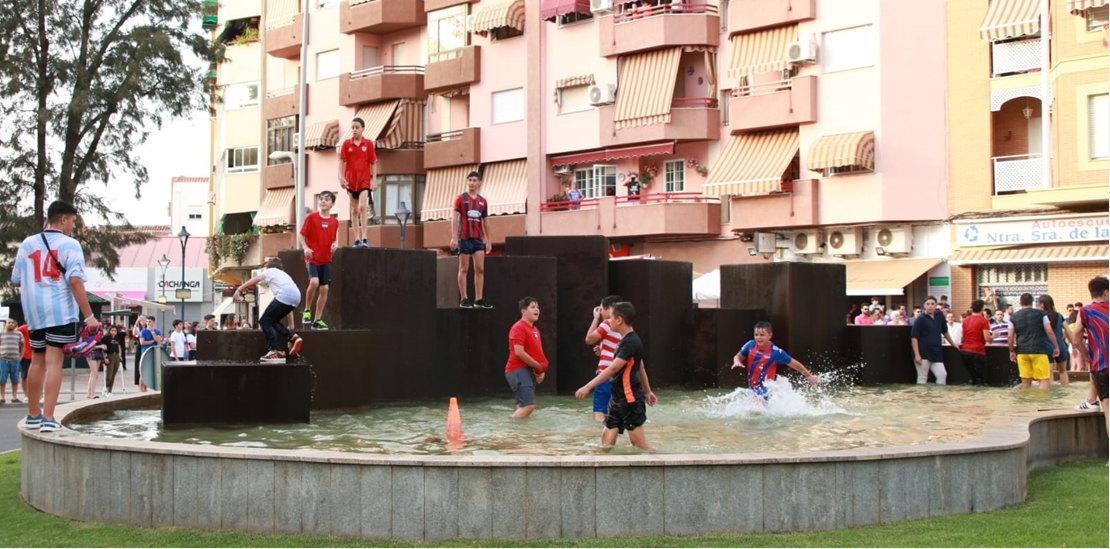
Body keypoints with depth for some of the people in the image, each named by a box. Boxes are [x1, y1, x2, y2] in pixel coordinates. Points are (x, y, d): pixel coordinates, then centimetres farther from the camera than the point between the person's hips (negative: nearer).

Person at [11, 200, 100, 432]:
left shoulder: (27, 243, 8)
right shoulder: (69, 245, -6)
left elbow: (16, 281, 12)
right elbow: (75, 281, -16)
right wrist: (88, 316, -16)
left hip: (34, 312, 5)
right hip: (61, 311, -5)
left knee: (37, 362, 16)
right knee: (54, 362, -5)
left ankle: (33, 415, 25)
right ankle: (48, 418, -9)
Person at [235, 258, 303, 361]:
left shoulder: (270, 271, 21)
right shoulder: (282, 274, 42)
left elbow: (257, 279, 1)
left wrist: (239, 289, -5)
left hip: (285, 296, -7)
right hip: (296, 297, 7)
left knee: (264, 322, 1)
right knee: (272, 320, 22)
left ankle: (277, 351, -9)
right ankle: (293, 337, 4)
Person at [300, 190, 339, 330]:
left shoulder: (334, 222, 6)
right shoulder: (311, 217, -3)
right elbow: (302, 235, -1)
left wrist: (335, 244, -8)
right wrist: (305, 248, -18)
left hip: (326, 260, 4)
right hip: (312, 258, -4)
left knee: (324, 289, 0)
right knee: (314, 282, -25)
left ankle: (317, 320, 10)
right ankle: (307, 310, -3)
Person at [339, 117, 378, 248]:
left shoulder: (368, 144, 0)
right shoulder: (346, 144, 2)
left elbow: (372, 163, 2)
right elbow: (342, 162, 2)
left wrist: (373, 179, -1)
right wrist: (341, 177, -9)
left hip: (364, 181, -2)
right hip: (351, 181, 2)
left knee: (363, 207, -16)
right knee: (354, 210, 7)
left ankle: (364, 238, -16)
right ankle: (357, 240, 10)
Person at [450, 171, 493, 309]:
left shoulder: (483, 201, 11)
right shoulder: (461, 198, 0)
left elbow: (485, 222, 15)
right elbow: (455, 218, -5)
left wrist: (489, 241, 11)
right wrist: (454, 237, -13)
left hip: (479, 239, 4)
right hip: (464, 238, -4)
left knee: (480, 269, 0)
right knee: (464, 268, -1)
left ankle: (479, 299, 4)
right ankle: (464, 299, 2)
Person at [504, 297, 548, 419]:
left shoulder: (535, 330, 17)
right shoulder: (519, 328, -13)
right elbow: (519, 353, -21)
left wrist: (541, 370, 5)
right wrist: (539, 367, -13)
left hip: (529, 371, 10)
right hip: (519, 371, -10)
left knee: (523, 406, 9)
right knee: (528, 405, -18)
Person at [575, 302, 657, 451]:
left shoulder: (631, 342, -19)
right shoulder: (627, 340, 13)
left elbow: (613, 369, -26)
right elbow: (641, 368, 23)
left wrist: (588, 387, -29)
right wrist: (647, 391, 33)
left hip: (631, 398, -10)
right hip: (618, 397, 10)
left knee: (637, 440, -5)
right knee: (607, 437, 6)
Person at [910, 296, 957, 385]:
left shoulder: (940, 316, 8)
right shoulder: (920, 319, -7)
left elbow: (945, 332, 23)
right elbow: (914, 337, -11)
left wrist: (953, 344, 29)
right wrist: (917, 355, -18)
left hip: (936, 353, 5)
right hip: (923, 354, -5)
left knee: (942, 375, -2)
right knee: (922, 377, -3)